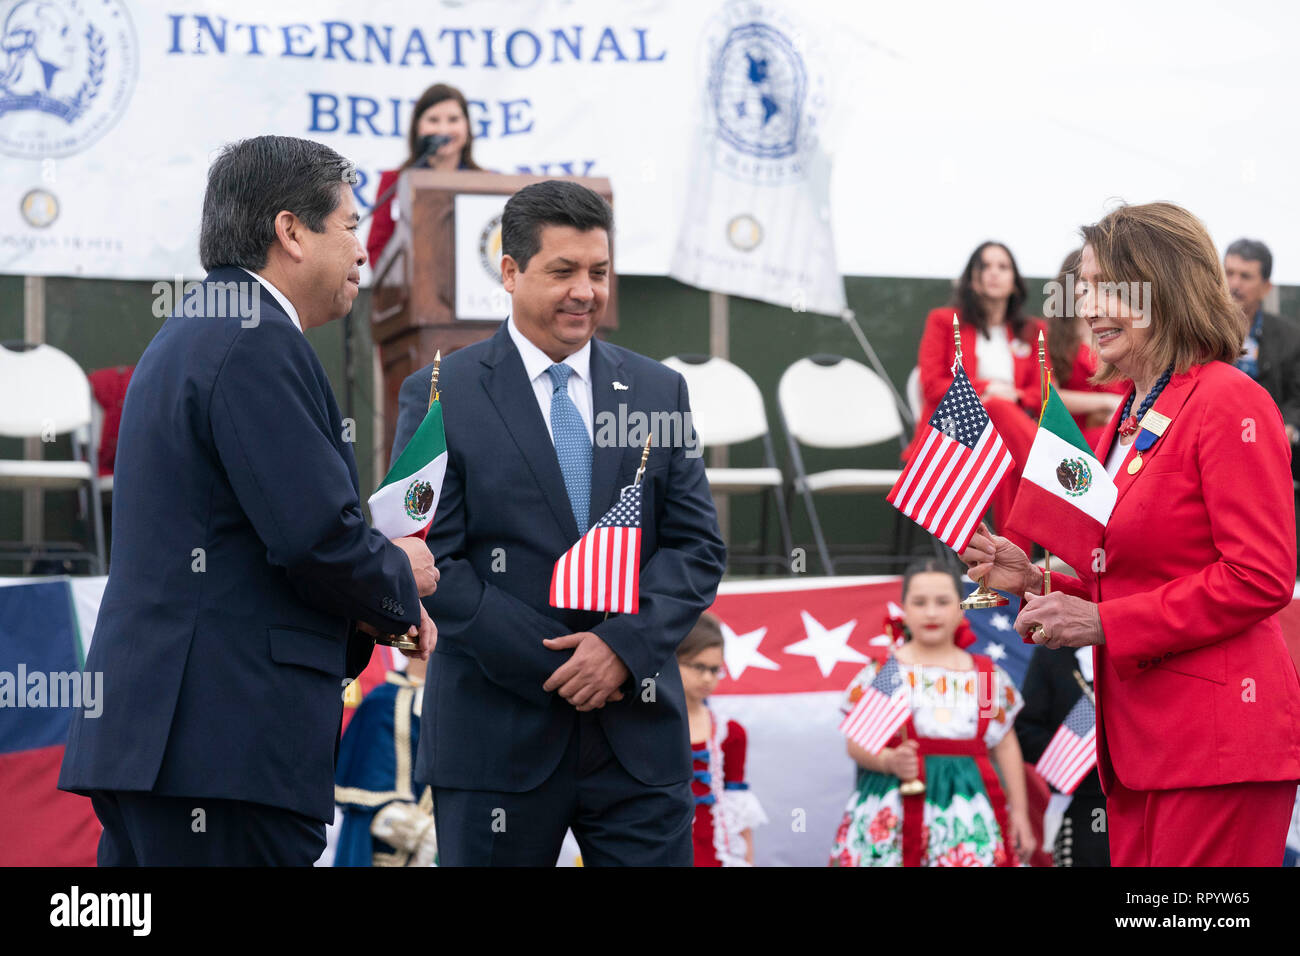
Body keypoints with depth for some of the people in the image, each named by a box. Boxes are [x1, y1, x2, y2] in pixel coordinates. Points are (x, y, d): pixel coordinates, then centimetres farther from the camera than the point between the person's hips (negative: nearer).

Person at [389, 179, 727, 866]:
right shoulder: (440, 396, 1)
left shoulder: (658, 391, 11)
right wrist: (552, 666, -12)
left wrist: (622, 642, -10)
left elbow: (697, 545, 8)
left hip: (639, 731, 3)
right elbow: (430, 559, -5)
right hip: (497, 733, -2)